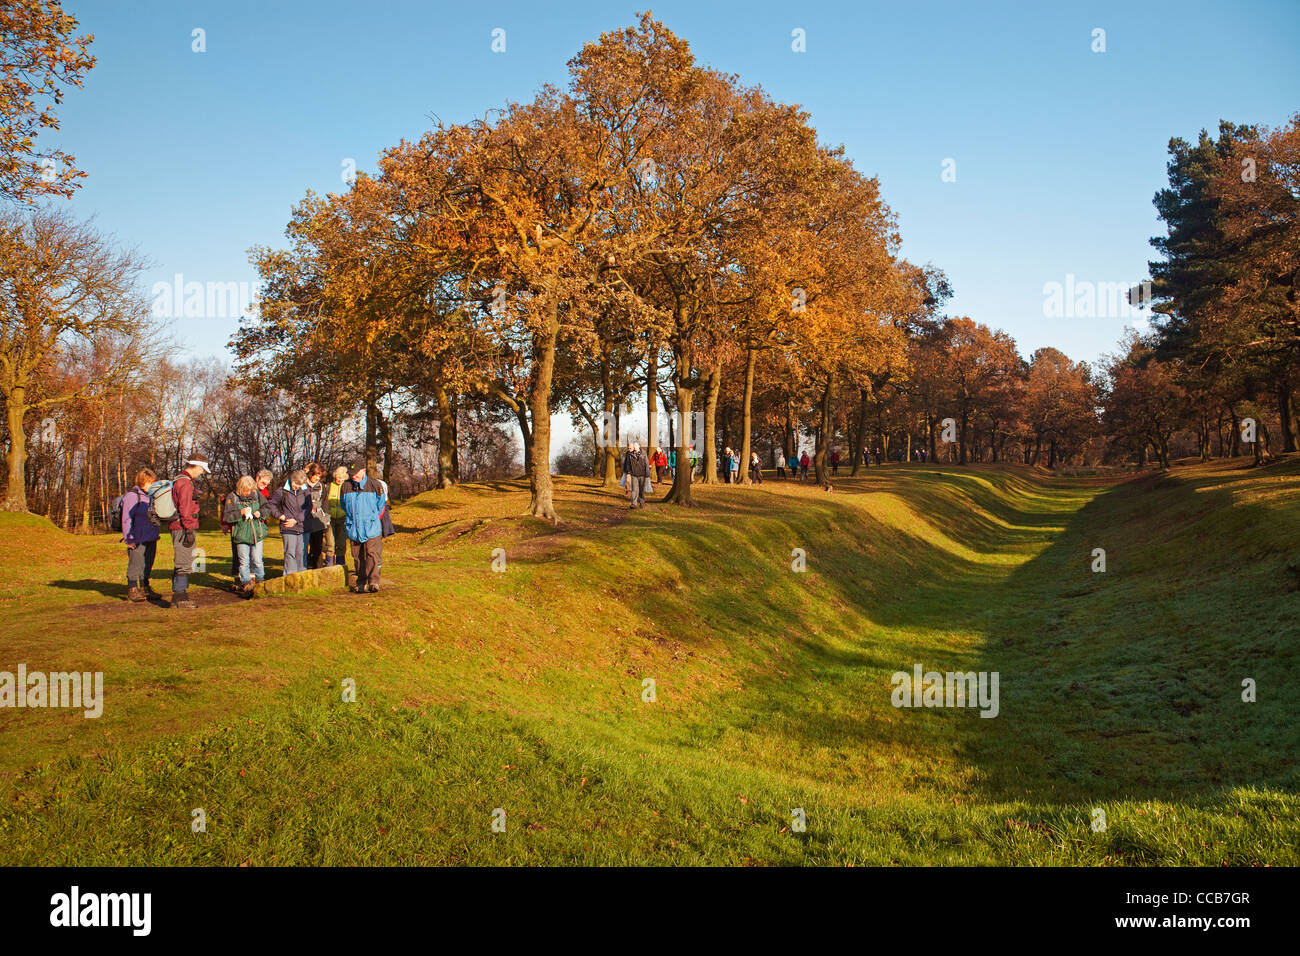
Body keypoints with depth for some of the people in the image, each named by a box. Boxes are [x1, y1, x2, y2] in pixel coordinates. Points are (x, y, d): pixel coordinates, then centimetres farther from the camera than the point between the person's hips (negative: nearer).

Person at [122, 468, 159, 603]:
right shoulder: (131, 496, -11)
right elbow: (126, 520, -13)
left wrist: (156, 535, 23)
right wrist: (128, 539, -17)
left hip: (151, 539, 8)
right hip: (137, 540, -8)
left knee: (148, 564, 13)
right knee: (135, 564, -3)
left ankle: (145, 588, 23)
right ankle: (132, 590, 6)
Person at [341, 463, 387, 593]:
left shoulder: (374, 484, -2)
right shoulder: (346, 486, 6)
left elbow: (381, 504, 9)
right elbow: (344, 506, 19)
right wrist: (349, 520, 16)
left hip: (371, 528, -3)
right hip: (353, 529, 3)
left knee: (372, 554, -12)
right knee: (358, 557, 6)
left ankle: (373, 582, -16)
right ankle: (361, 584, 12)